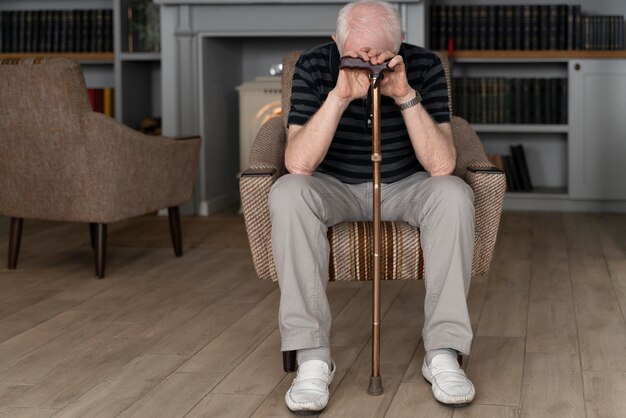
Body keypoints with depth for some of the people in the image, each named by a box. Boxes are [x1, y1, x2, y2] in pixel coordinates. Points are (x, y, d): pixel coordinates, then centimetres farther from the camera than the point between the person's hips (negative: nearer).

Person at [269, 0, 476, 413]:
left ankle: (443, 352, -23)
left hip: (405, 186, 1)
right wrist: (339, 96, -36)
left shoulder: (424, 65, -15)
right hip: (335, 187, 0)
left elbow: (442, 166, -23)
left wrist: (405, 96, -34)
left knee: (454, 194, -30)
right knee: (287, 193, -32)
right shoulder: (314, 65, -16)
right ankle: (312, 357, -28)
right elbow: (298, 165, -27)